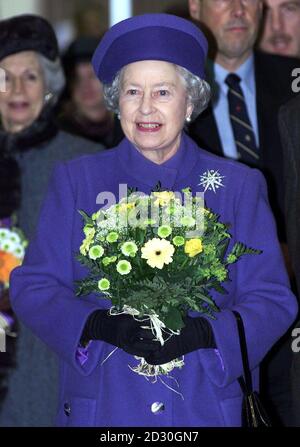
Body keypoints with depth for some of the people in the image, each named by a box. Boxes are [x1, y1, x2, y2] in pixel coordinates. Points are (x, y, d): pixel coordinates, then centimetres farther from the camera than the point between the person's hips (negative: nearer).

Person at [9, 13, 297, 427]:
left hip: (208, 406, 0)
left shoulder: (240, 188, 4)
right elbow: (32, 288, 0)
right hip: (99, 407, 0)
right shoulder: (75, 182, 5)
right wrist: (100, 325, -19)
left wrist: (202, 333, -20)